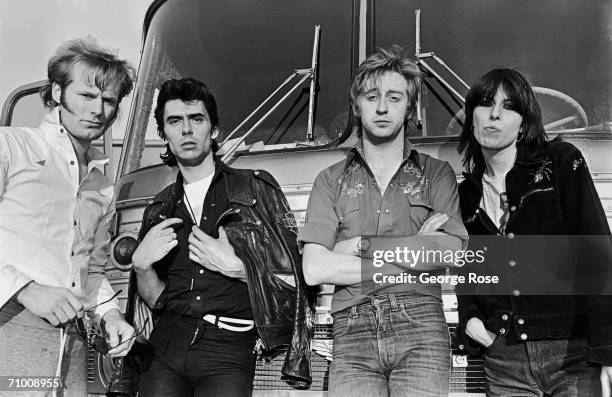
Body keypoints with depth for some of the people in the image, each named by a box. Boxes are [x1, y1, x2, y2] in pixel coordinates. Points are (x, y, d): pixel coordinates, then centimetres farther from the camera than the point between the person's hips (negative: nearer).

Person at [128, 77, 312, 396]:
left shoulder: (255, 188, 6)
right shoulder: (159, 211, 16)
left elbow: (290, 279, 4)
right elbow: (157, 301, 15)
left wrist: (235, 267, -8)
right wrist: (141, 265, -2)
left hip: (228, 350, -3)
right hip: (167, 347, 3)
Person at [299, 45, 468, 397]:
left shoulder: (436, 173, 13)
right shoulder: (331, 180, 13)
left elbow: (450, 251, -4)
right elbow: (315, 270, 0)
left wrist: (361, 245, -5)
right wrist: (414, 253, -3)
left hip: (421, 328, 0)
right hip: (353, 331, 0)